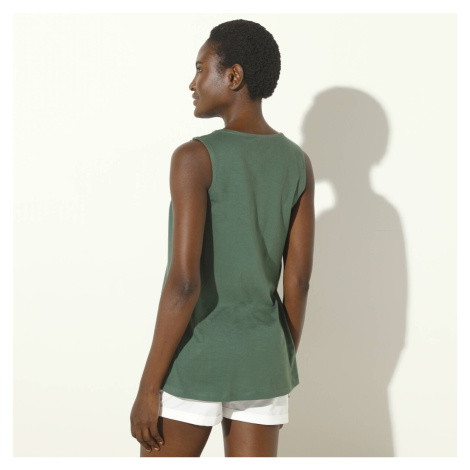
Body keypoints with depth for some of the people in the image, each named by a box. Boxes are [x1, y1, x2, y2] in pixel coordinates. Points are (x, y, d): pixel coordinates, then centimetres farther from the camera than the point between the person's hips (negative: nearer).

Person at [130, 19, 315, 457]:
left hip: (193, 363, -5)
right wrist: (280, 372, 14)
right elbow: (299, 278, 3)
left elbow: (183, 281, -22)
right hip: (259, 362, 5)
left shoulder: (195, 157, -17)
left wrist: (147, 388, -15)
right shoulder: (298, 164, 1)